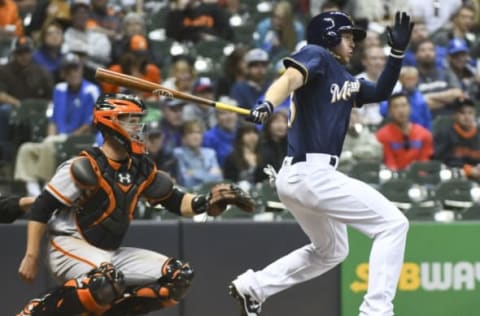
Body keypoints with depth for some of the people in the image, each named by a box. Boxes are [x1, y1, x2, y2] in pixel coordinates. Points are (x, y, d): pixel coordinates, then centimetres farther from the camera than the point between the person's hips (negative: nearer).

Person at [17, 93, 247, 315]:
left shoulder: (141, 168, 5)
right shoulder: (85, 167, -16)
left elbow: (175, 202, 10)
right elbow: (41, 208, -16)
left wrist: (206, 203, -11)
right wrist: (31, 257, -18)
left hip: (110, 254, 8)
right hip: (69, 248, -8)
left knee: (179, 277, -3)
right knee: (107, 280, -39)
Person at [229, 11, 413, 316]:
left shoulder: (347, 80, 21)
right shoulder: (317, 55, -4)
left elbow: (381, 92, 28)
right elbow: (291, 78, -23)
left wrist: (398, 51, 15)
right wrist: (268, 105, -43)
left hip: (296, 177, 11)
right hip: (311, 173, -11)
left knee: (331, 251, 31)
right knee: (393, 224, -11)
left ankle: (252, 287, 28)